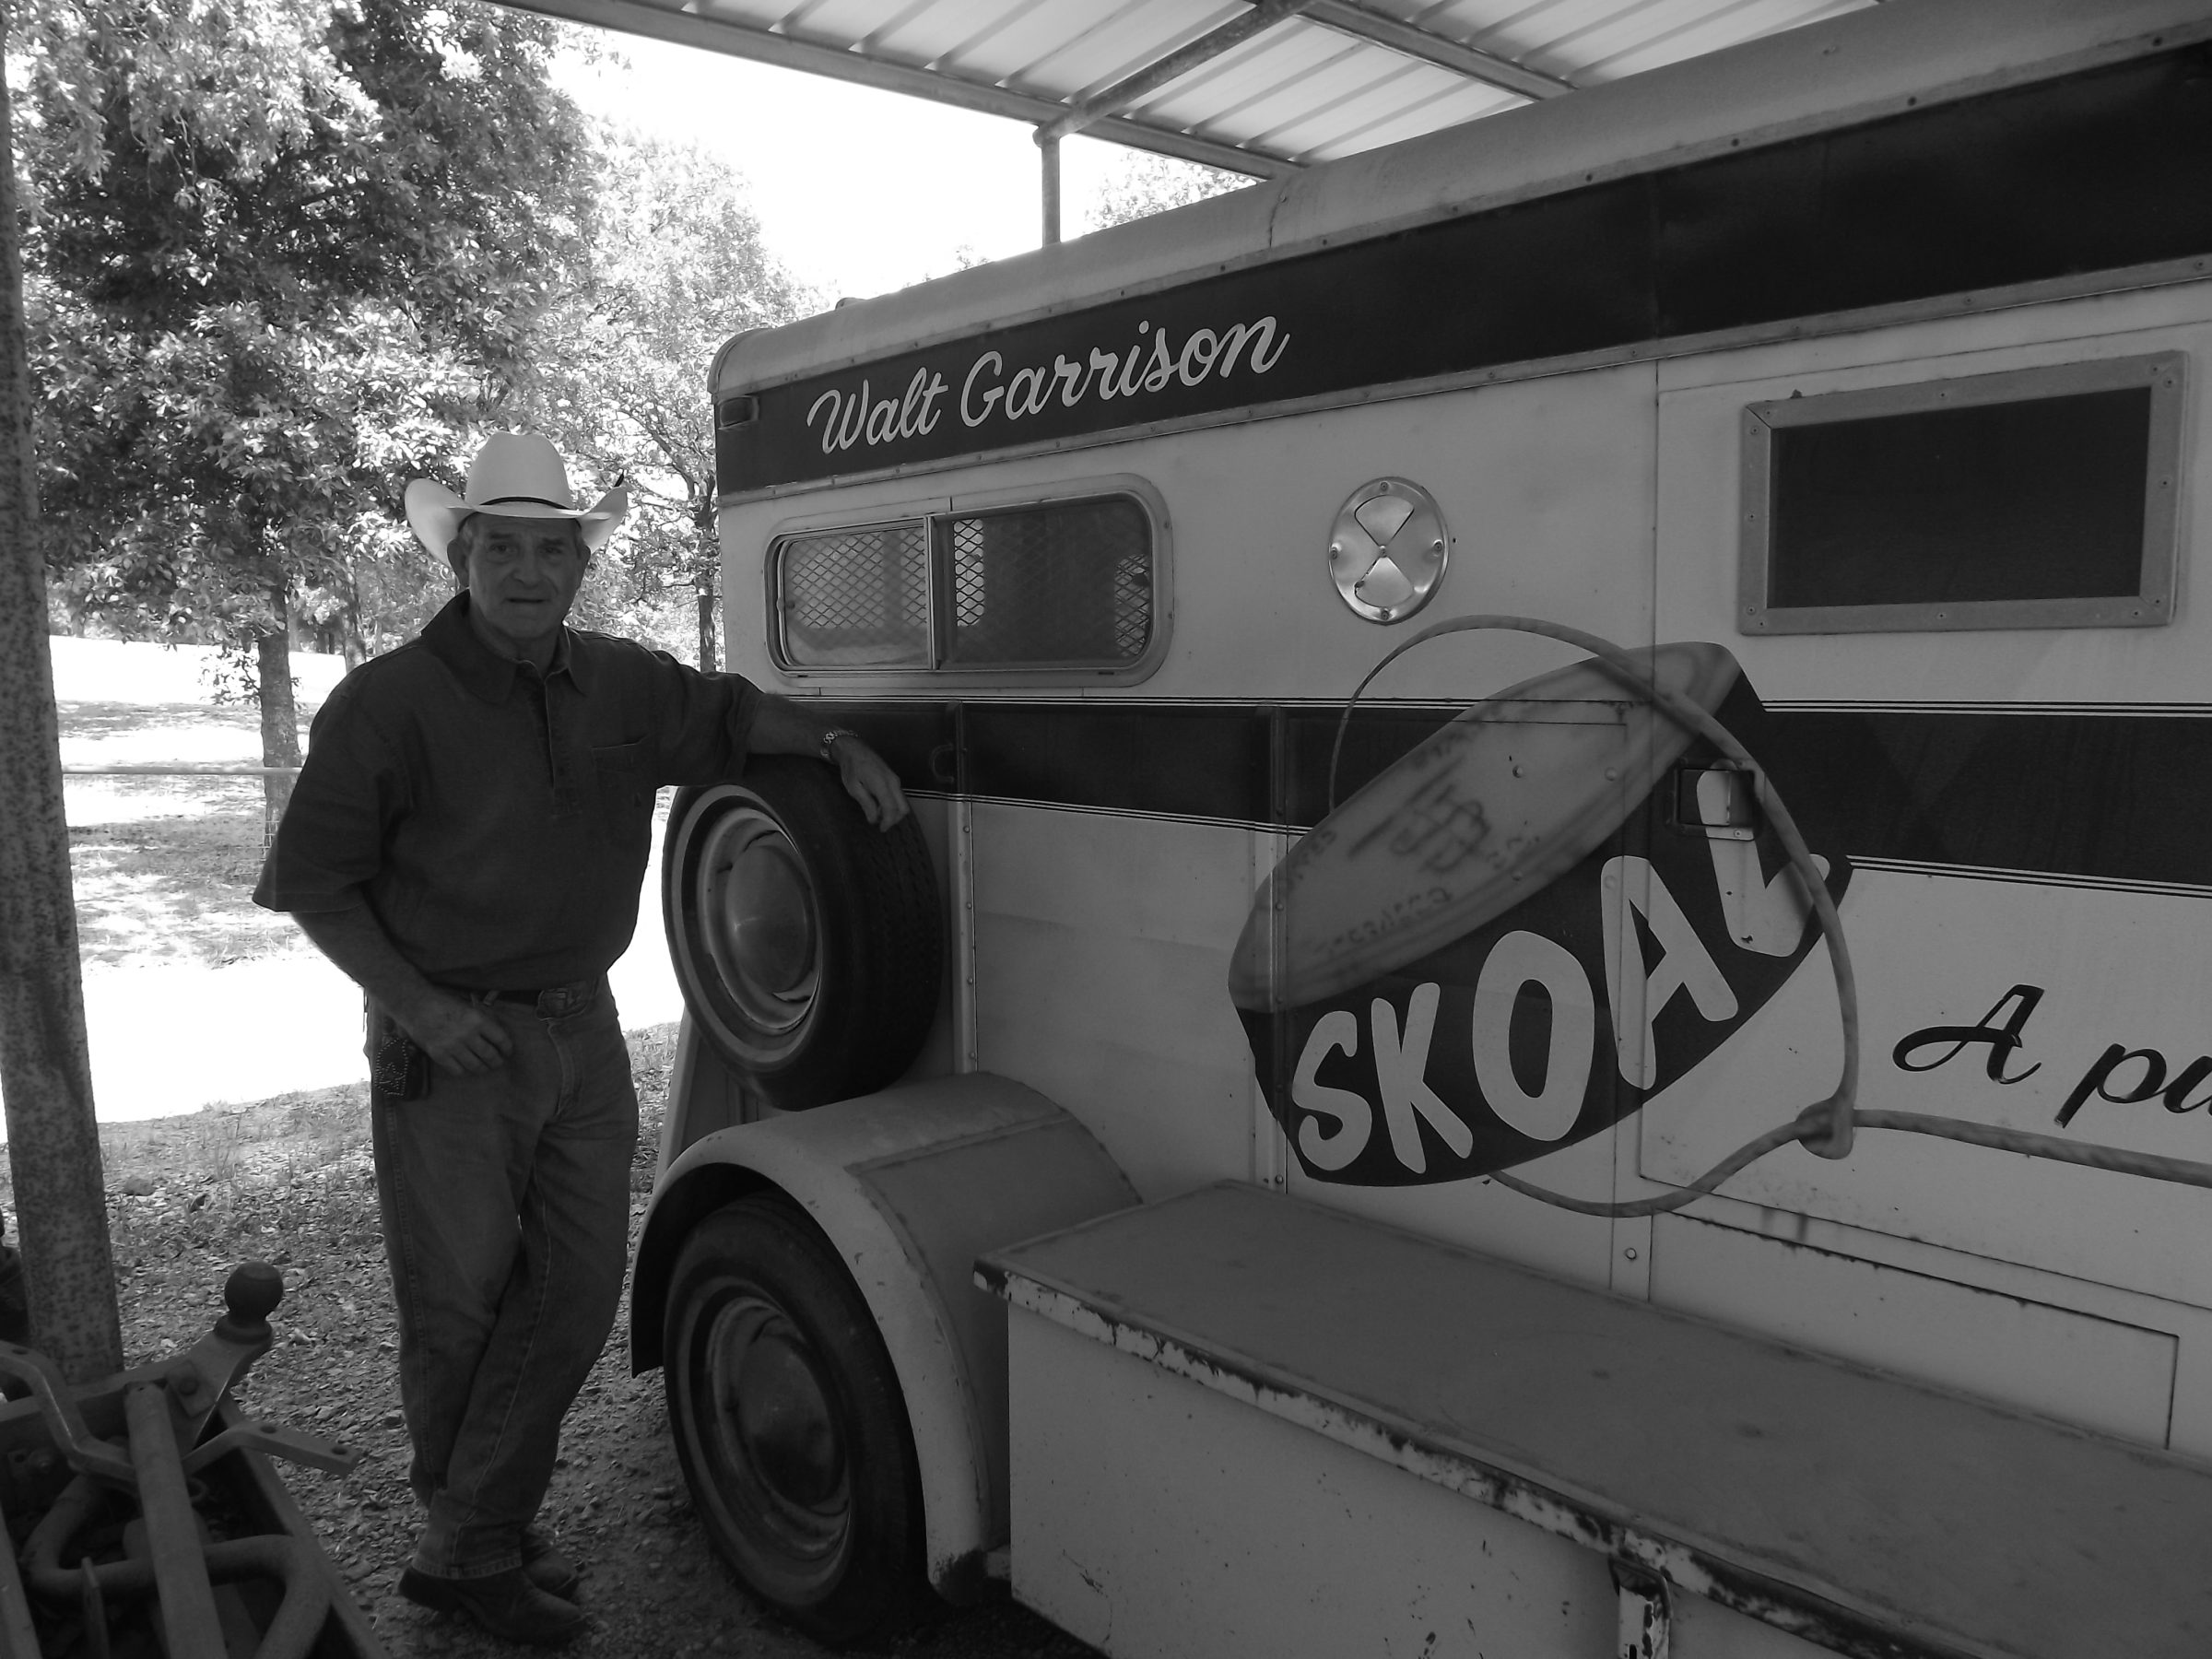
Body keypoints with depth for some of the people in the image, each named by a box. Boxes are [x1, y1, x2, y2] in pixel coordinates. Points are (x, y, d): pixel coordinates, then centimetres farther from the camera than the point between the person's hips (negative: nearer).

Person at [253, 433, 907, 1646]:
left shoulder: (620, 683, 3)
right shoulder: (390, 703, -12)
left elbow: (730, 715, 21)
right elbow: (312, 881, -7)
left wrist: (837, 744, 4)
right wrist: (414, 1003, -17)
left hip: (582, 1031, 6)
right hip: (450, 1046, -5)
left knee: (576, 1293, 9)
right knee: (459, 1304, 7)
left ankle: (472, 1546, 24)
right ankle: (470, 1536, 30)